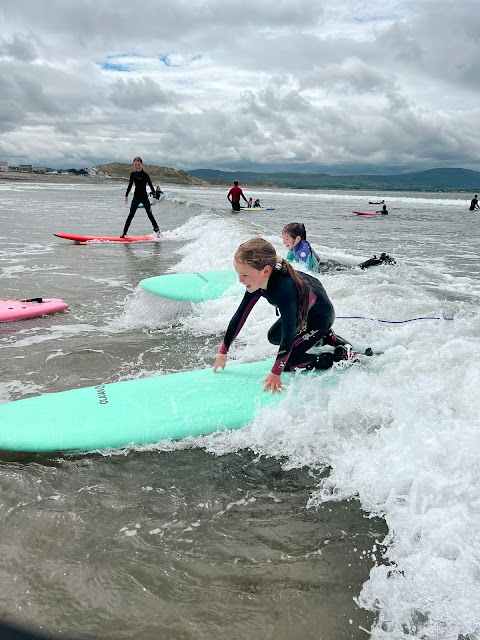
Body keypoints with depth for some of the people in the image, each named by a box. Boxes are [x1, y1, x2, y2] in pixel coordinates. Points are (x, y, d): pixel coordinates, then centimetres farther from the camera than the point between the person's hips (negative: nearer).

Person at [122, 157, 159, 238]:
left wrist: (154, 197, -24)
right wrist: (126, 195, 18)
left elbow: (151, 186, -12)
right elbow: (130, 185, 14)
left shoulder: (145, 174, -9)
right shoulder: (133, 174, 2)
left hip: (144, 197, -2)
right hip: (136, 197, 2)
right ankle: (124, 232, -4)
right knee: (131, 215, -5)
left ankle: (157, 230, 13)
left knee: (150, 214, 1)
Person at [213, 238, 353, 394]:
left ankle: (341, 355, -1)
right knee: (274, 337, 25)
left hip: (321, 316, -8)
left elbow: (288, 336, -36)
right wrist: (223, 351, -3)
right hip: (302, 311, 8)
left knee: (286, 362, -10)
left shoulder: (284, 289, -44)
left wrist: (276, 373, -26)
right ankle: (323, 336, 31)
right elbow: (240, 315, -10)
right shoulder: (258, 280, -20)